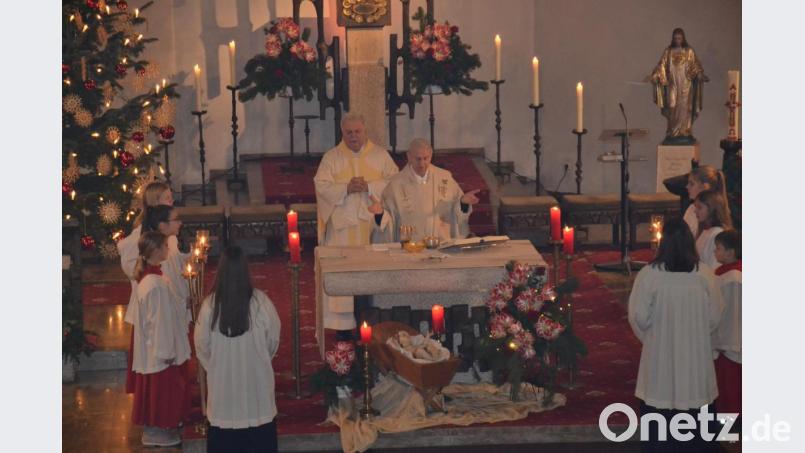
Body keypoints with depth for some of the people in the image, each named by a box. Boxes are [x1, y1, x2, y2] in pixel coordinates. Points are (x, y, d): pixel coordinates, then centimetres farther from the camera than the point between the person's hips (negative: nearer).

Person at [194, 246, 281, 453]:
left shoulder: (210, 304, -16)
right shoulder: (260, 301, -16)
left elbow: (202, 346, -3)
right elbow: (273, 340, -2)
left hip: (222, 378, 0)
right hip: (256, 376, 0)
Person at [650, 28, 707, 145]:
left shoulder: (689, 51, 3)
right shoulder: (668, 51, 7)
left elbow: (695, 65, 0)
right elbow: (662, 65, 3)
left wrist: (700, 75, -16)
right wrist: (654, 76, -10)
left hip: (685, 85, -1)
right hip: (672, 85, 1)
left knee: (684, 109, -4)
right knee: (672, 110, -3)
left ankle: (685, 134, -2)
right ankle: (672, 135, -1)